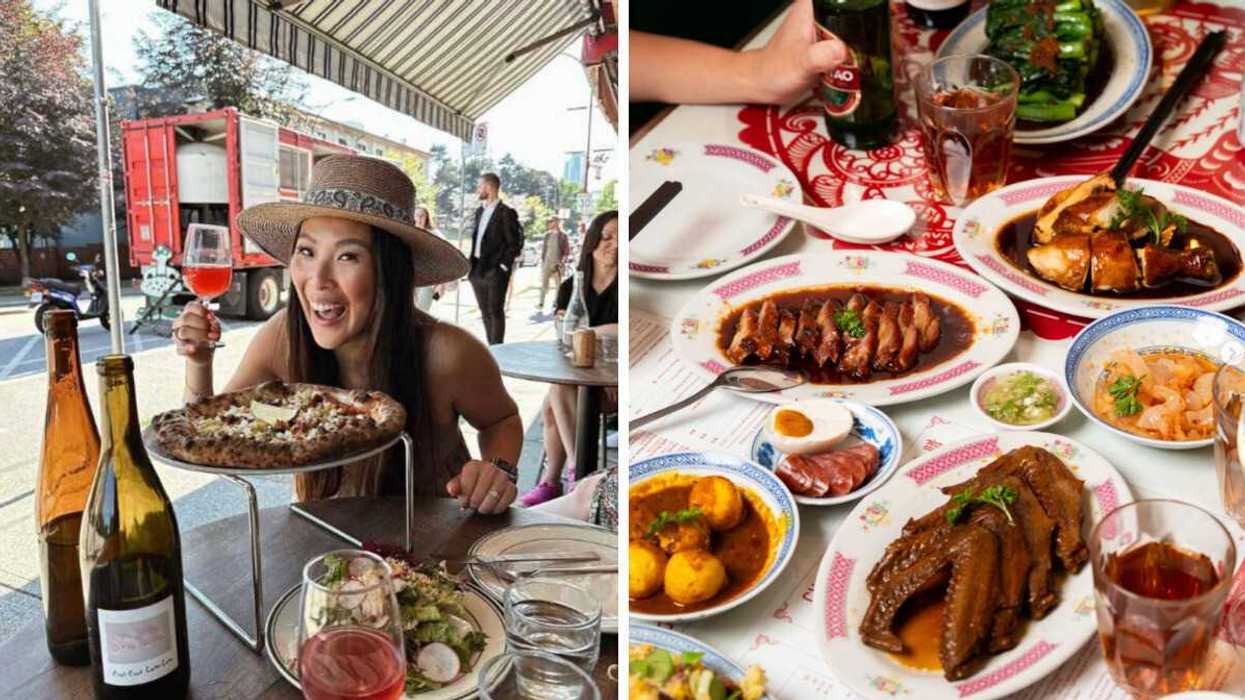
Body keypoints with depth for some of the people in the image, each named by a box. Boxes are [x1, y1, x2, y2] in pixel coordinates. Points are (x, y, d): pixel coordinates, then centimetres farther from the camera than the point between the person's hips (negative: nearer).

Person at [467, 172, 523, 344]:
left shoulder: (506, 213, -8)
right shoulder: (480, 211, 15)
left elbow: (514, 244, -10)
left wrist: (504, 267, -14)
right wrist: (472, 264, 11)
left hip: (495, 271, -8)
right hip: (478, 269, 8)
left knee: (495, 311, -4)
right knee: (485, 312, 11)